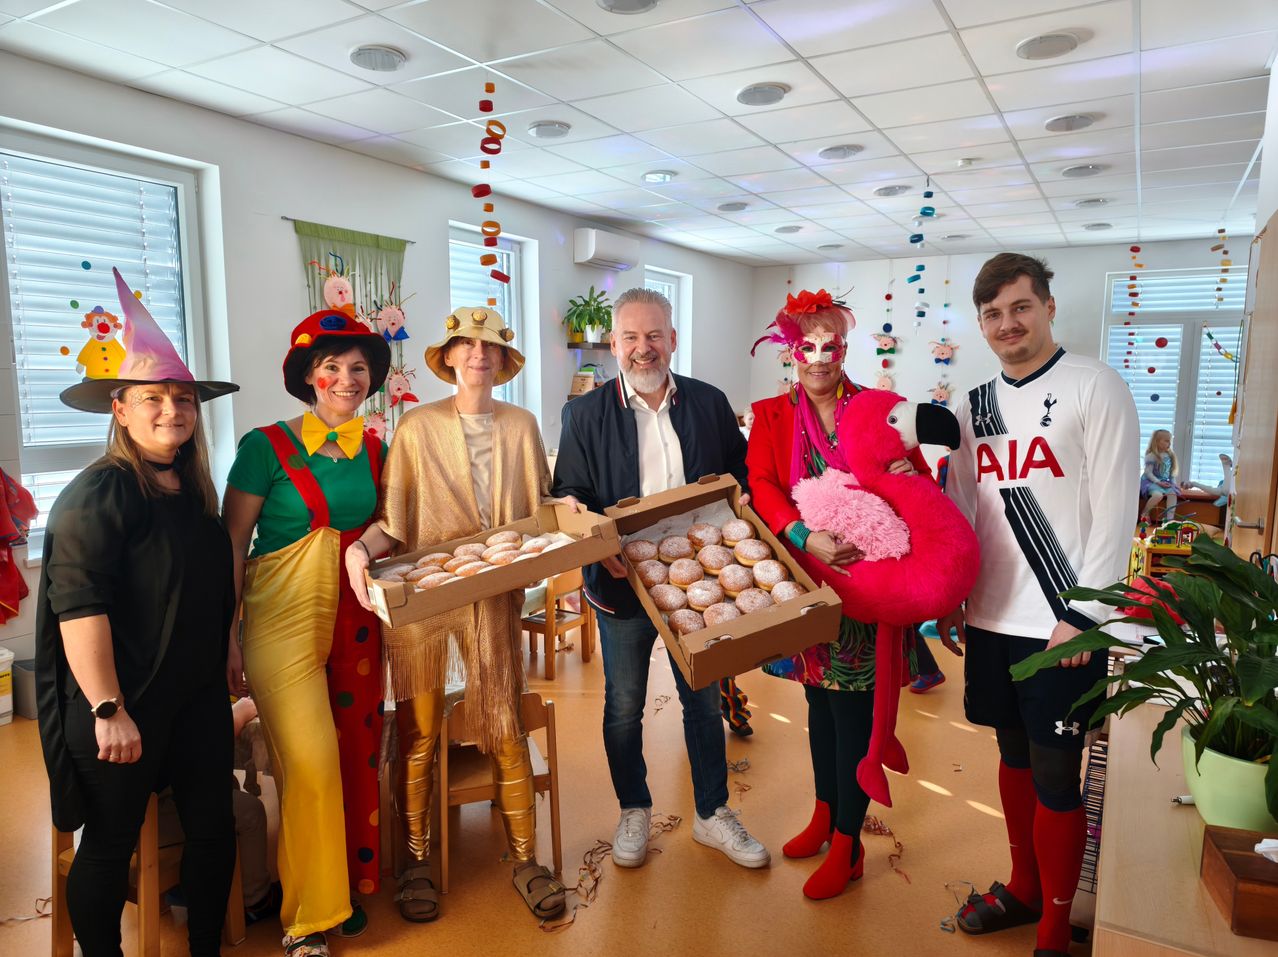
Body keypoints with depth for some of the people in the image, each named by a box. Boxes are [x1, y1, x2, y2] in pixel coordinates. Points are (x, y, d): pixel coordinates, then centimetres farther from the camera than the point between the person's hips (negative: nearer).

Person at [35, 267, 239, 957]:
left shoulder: (194, 490, 9)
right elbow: (79, 608, -20)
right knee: (110, 842, 8)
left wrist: (222, 669, 20)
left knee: (213, 827, 13)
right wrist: (107, 710, -21)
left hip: (198, 694, 7)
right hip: (122, 701, -7)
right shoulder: (98, 493, -14)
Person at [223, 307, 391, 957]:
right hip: (283, 616, -4)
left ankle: (350, 882, 30)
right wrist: (226, 641, -5)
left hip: (355, 617, 5)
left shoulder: (374, 448, 7)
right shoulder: (266, 446, -6)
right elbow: (230, 548, -4)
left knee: (356, 752, 9)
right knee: (310, 762, -8)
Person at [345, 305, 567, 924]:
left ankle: (525, 861, 20)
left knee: (503, 728, 3)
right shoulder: (417, 427, 2)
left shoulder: (521, 426, 8)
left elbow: (538, 506, 11)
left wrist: (565, 508, -9)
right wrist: (361, 549, -18)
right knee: (418, 732, 7)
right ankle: (416, 861, 27)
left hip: (494, 591, 1)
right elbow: (393, 519, 0)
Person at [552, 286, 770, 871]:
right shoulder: (585, 413, -3)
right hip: (622, 582, -1)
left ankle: (712, 815, 33)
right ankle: (634, 813, 35)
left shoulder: (710, 404, 3)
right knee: (624, 707, 13)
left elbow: (741, 473, 12)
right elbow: (569, 495, -4)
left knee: (704, 701, 14)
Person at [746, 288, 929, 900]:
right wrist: (806, 537, -26)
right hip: (804, 578, 2)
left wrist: (907, 473, -21)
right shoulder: (771, 415, 4)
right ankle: (826, 813, 38)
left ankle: (847, 847, 19)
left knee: (852, 707, 2)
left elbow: (919, 478, 4)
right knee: (819, 699, 17)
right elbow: (761, 484, -10)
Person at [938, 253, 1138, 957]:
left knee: (1055, 776, 3)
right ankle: (1023, 889, 36)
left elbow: (1115, 512, -11)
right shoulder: (974, 404, 9)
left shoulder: (1094, 388, -6)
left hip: (1061, 627, -5)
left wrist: (1082, 616, -14)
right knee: (1013, 755, 17)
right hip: (990, 618, 5)